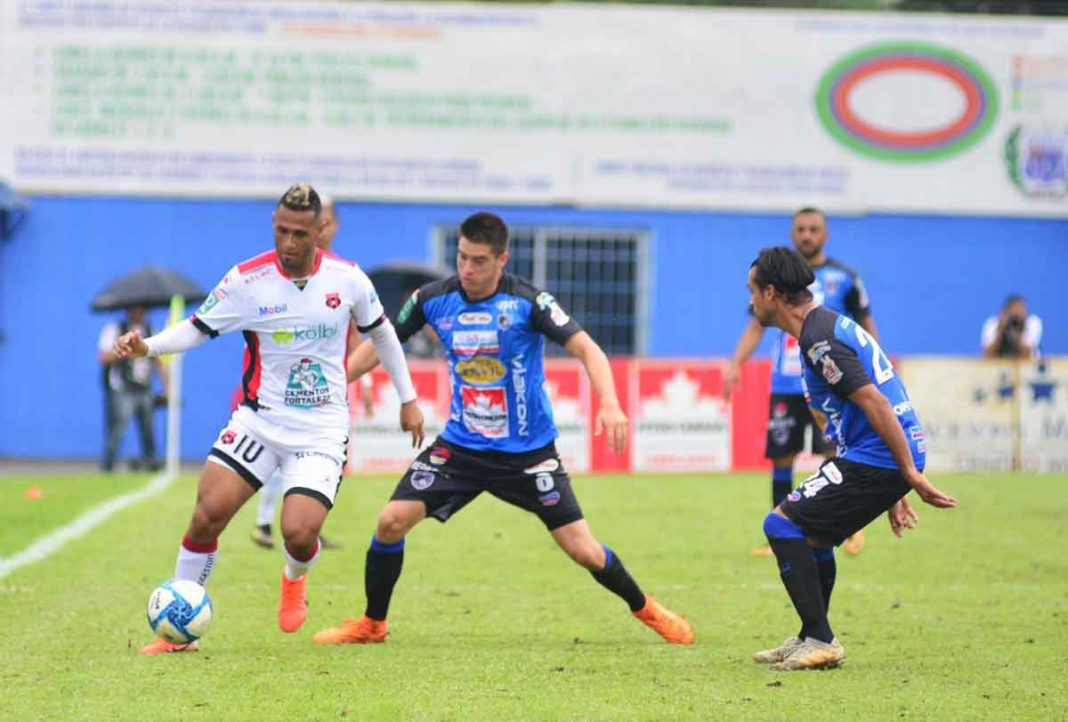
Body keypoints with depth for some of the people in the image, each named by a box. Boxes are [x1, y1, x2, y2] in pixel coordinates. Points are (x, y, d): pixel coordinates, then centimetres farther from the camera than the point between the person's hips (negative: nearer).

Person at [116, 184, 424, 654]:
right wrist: (147, 346, -21)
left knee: (298, 532, -18)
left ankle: (294, 580, 23)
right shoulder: (247, 279, -8)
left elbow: (381, 332, 13)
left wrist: (408, 401, 17)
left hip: (322, 429, 0)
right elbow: (198, 328, -2)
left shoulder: (347, 279, -3)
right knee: (208, 513, -17)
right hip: (259, 418, 0)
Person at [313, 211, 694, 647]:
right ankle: (372, 623, 9)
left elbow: (585, 347, -22)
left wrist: (610, 405, -38)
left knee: (582, 550, -5)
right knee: (392, 521, -11)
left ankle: (647, 610, 22)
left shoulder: (528, 302, -16)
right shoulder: (433, 299, -6)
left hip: (529, 451, -3)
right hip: (460, 445, 3)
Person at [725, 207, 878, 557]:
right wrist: (736, 364, -3)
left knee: (835, 452, -12)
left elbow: (865, 325, 10)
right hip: (784, 384, 2)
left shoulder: (844, 278, 3)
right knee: (781, 457, 3)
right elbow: (757, 325, 10)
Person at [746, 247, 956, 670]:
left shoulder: (819, 339, -16)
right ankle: (812, 640, 29)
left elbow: (876, 403, -23)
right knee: (811, 532, 23)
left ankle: (820, 642, -9)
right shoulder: (830, 325, 18)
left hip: (874, 461, -10)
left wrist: (912, 475, -22)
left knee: (782, 524, -8)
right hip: (888, 460, 10)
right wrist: (893, 493, 24)